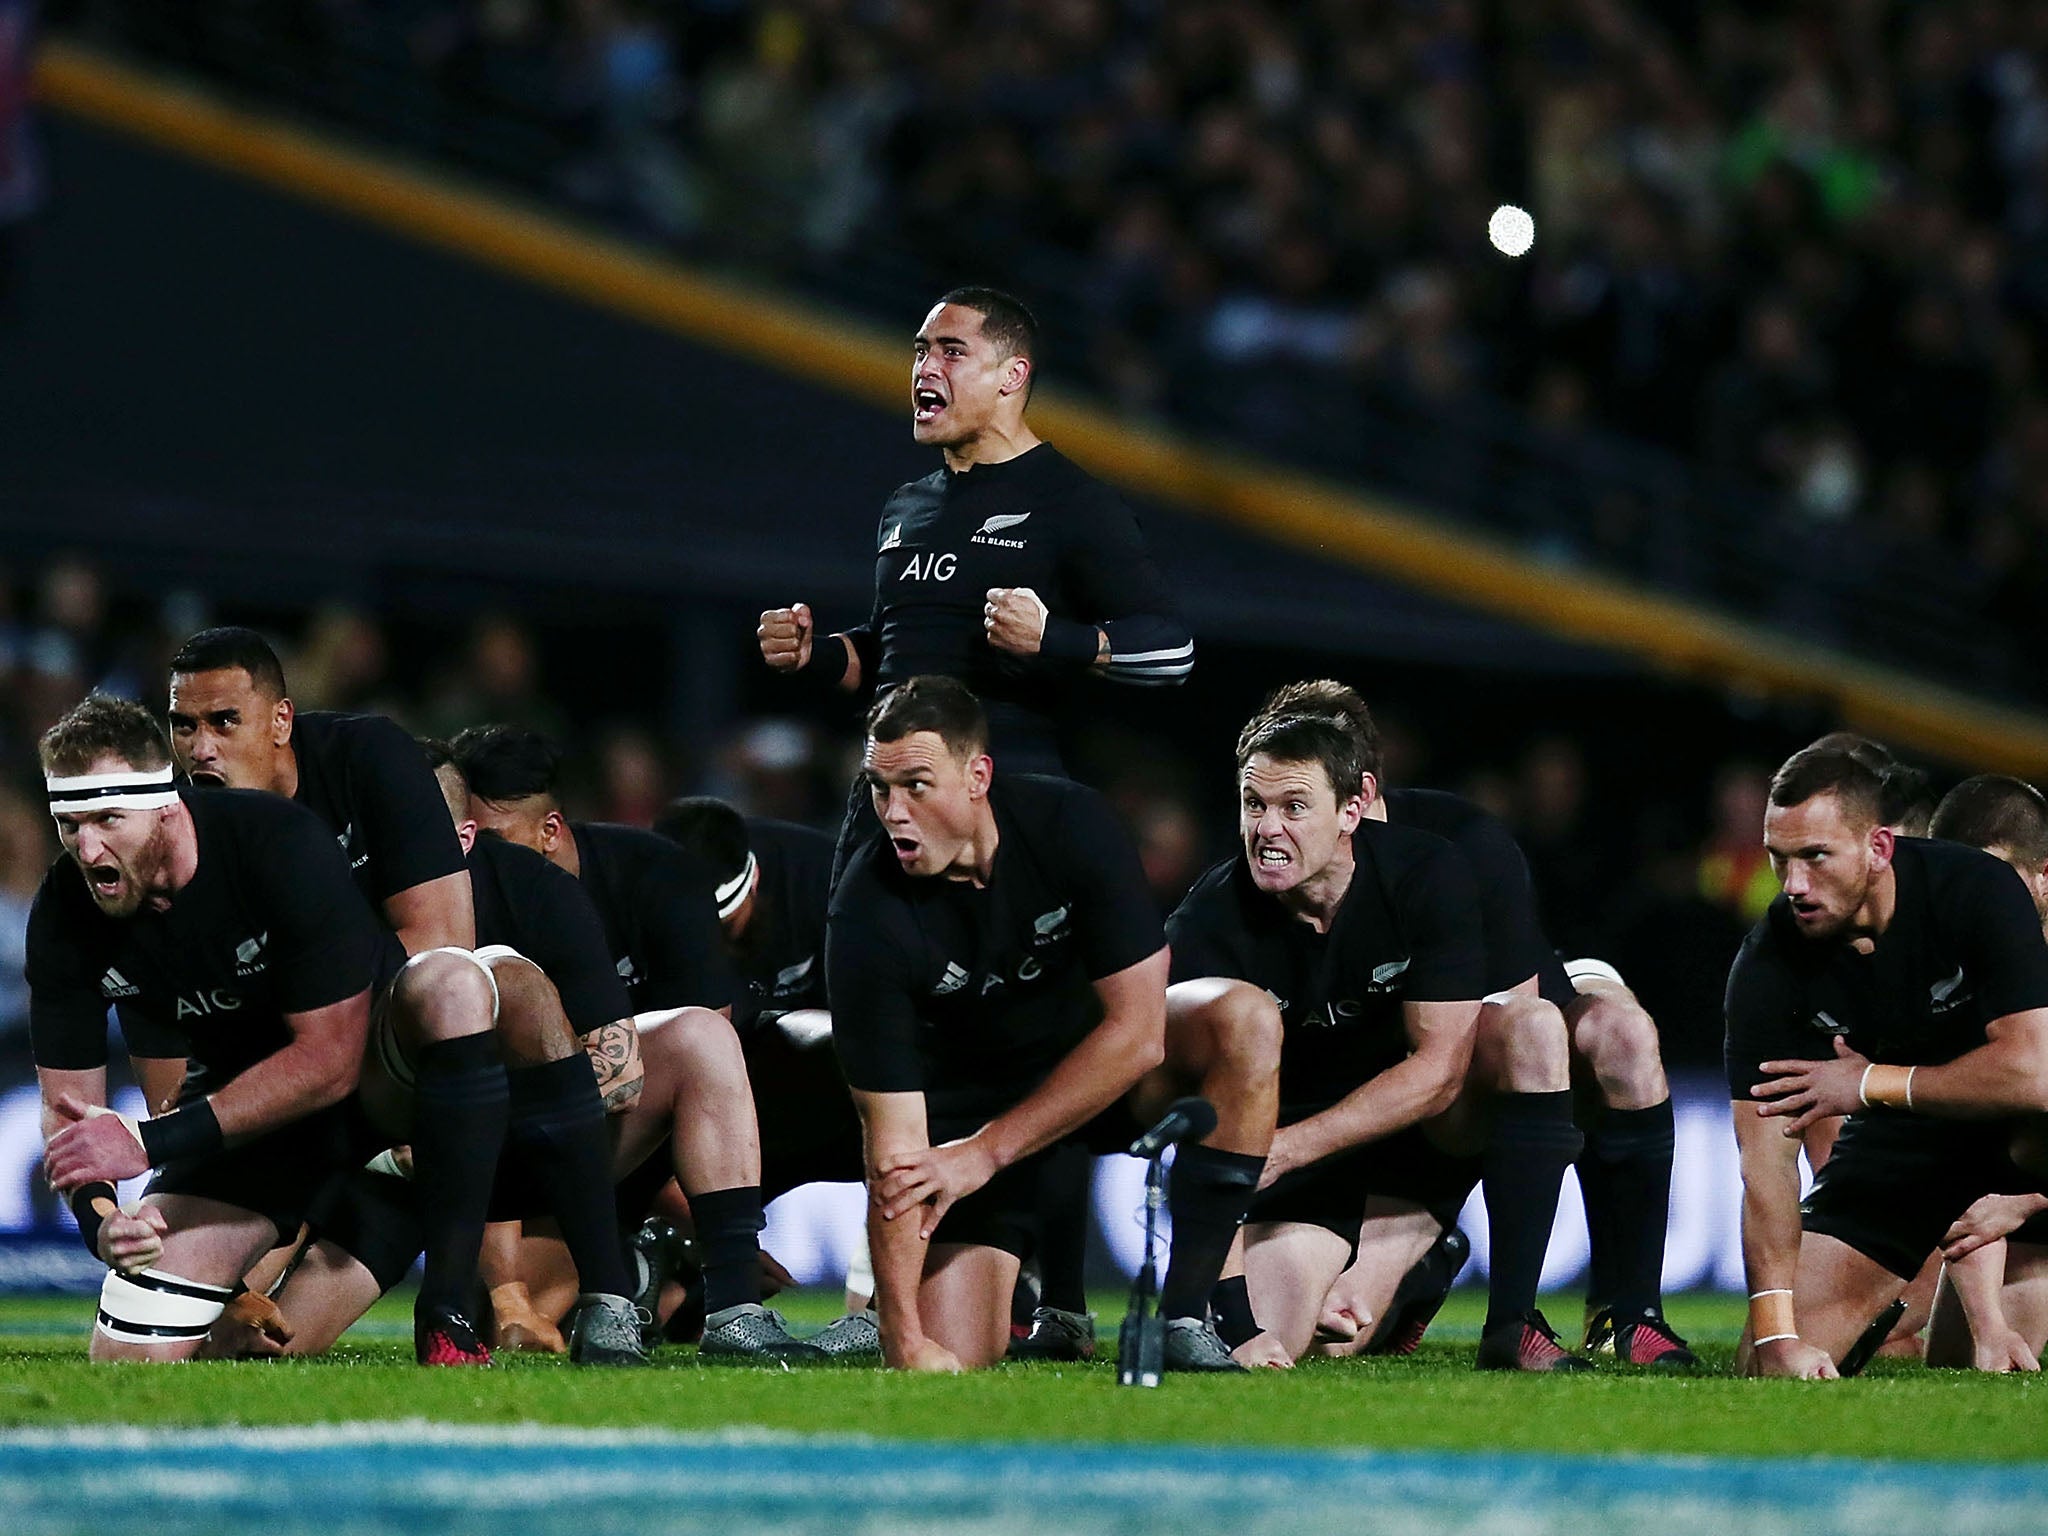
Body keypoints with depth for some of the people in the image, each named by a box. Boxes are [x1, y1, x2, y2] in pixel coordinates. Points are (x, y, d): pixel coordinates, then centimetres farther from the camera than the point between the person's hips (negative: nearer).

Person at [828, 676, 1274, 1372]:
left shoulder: (1070, 824, -23)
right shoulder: (866, 917, -25)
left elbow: (1137, 1031, -23)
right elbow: (893, 1145, -26)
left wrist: (985, 1152, -26)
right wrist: (905, 1336, -34)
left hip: (1101, 1068, 1)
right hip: (966, 1099, -1)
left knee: (1245, 1030, -29)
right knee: (947, 1362, -19)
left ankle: (1183, 1321, -23)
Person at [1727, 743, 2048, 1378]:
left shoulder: (1977, 890, -26)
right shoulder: (1768, 962, -18)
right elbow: (1766, 1154, -20)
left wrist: (1871, 1084, -26)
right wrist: (1777, 1333, -29)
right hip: (1893, 1147, 3)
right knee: (1766, 1365, -5)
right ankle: (1900, 1311, 26)